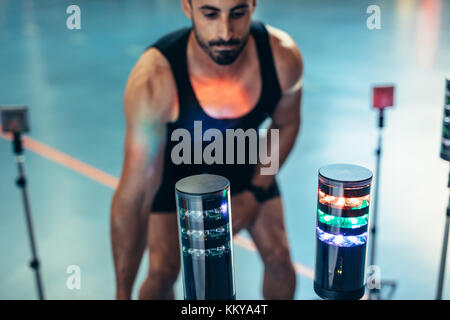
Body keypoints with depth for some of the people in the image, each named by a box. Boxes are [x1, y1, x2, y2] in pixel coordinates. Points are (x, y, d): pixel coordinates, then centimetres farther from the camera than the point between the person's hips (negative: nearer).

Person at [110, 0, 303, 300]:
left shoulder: (283, 56, -30)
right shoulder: (153, 80, -40)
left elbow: (286, 124, -6)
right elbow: (133, 195, -37)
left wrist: (255, 194, -11)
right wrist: (123, 294, -33)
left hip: (243, 161, 3)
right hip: (175, 165, -2)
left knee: (279, 257, 3)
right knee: (163, 271, -12)